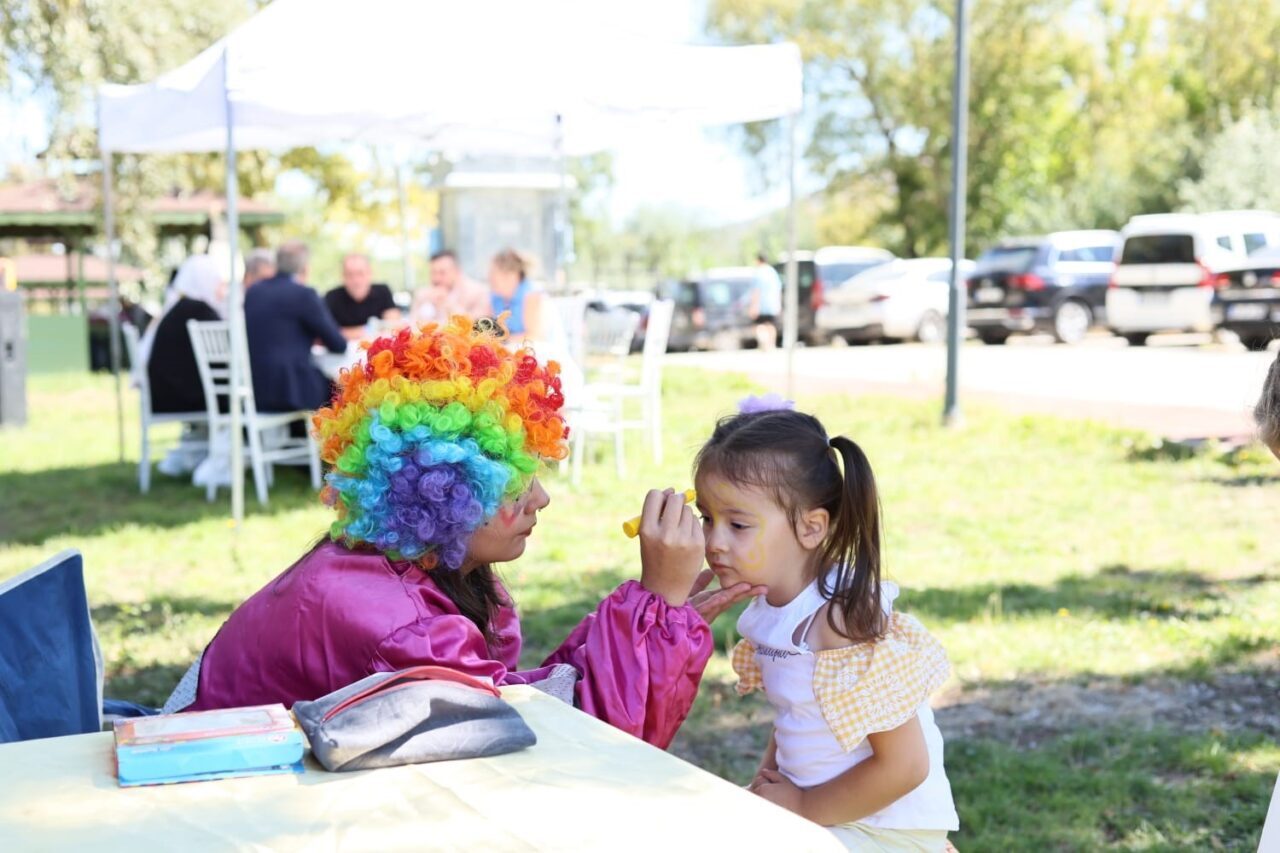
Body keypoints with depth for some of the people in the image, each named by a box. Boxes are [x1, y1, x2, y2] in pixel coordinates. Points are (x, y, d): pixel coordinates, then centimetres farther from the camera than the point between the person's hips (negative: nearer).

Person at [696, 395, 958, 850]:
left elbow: (904, 766, -24)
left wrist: (803, 807, -15)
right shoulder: (771, 609, -1)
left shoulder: (843, 622, -26)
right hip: (804, 806, 8)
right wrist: (768, 779, 0)